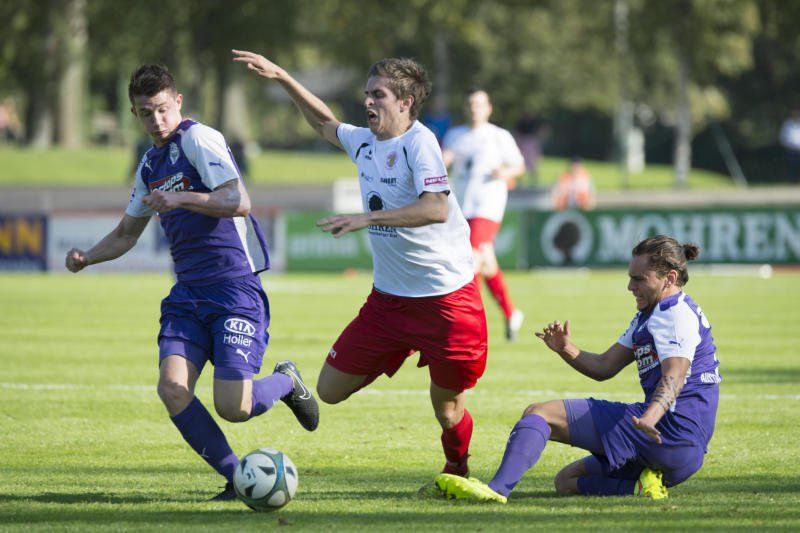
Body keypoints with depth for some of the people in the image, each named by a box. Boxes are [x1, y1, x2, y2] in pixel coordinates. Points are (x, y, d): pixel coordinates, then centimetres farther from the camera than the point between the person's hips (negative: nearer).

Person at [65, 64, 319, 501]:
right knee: (171, 388, -14)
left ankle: (285, 382, 20)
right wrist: (86, 258, 12)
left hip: (235, 288, -7)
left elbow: (238, 202, -19)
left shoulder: (199, 139, -7)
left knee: (233, 408, -15)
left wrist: (182, 199, -29)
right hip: (188, 293, 7)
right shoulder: (150, 164, 17)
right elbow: (127, 233, 28)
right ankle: (238, 478, 1)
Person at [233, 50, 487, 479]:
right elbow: (325, 124, 30)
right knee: (330, 391, 2)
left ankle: (456, 472, 29)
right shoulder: (364, 142, 8)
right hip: (389, 296, 7)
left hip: (446, 296, -7)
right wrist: (282, 78, 23)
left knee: (448, 412, 2)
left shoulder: (418, 142, -15)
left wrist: (367, 219, -32)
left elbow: (436, 208, -29)